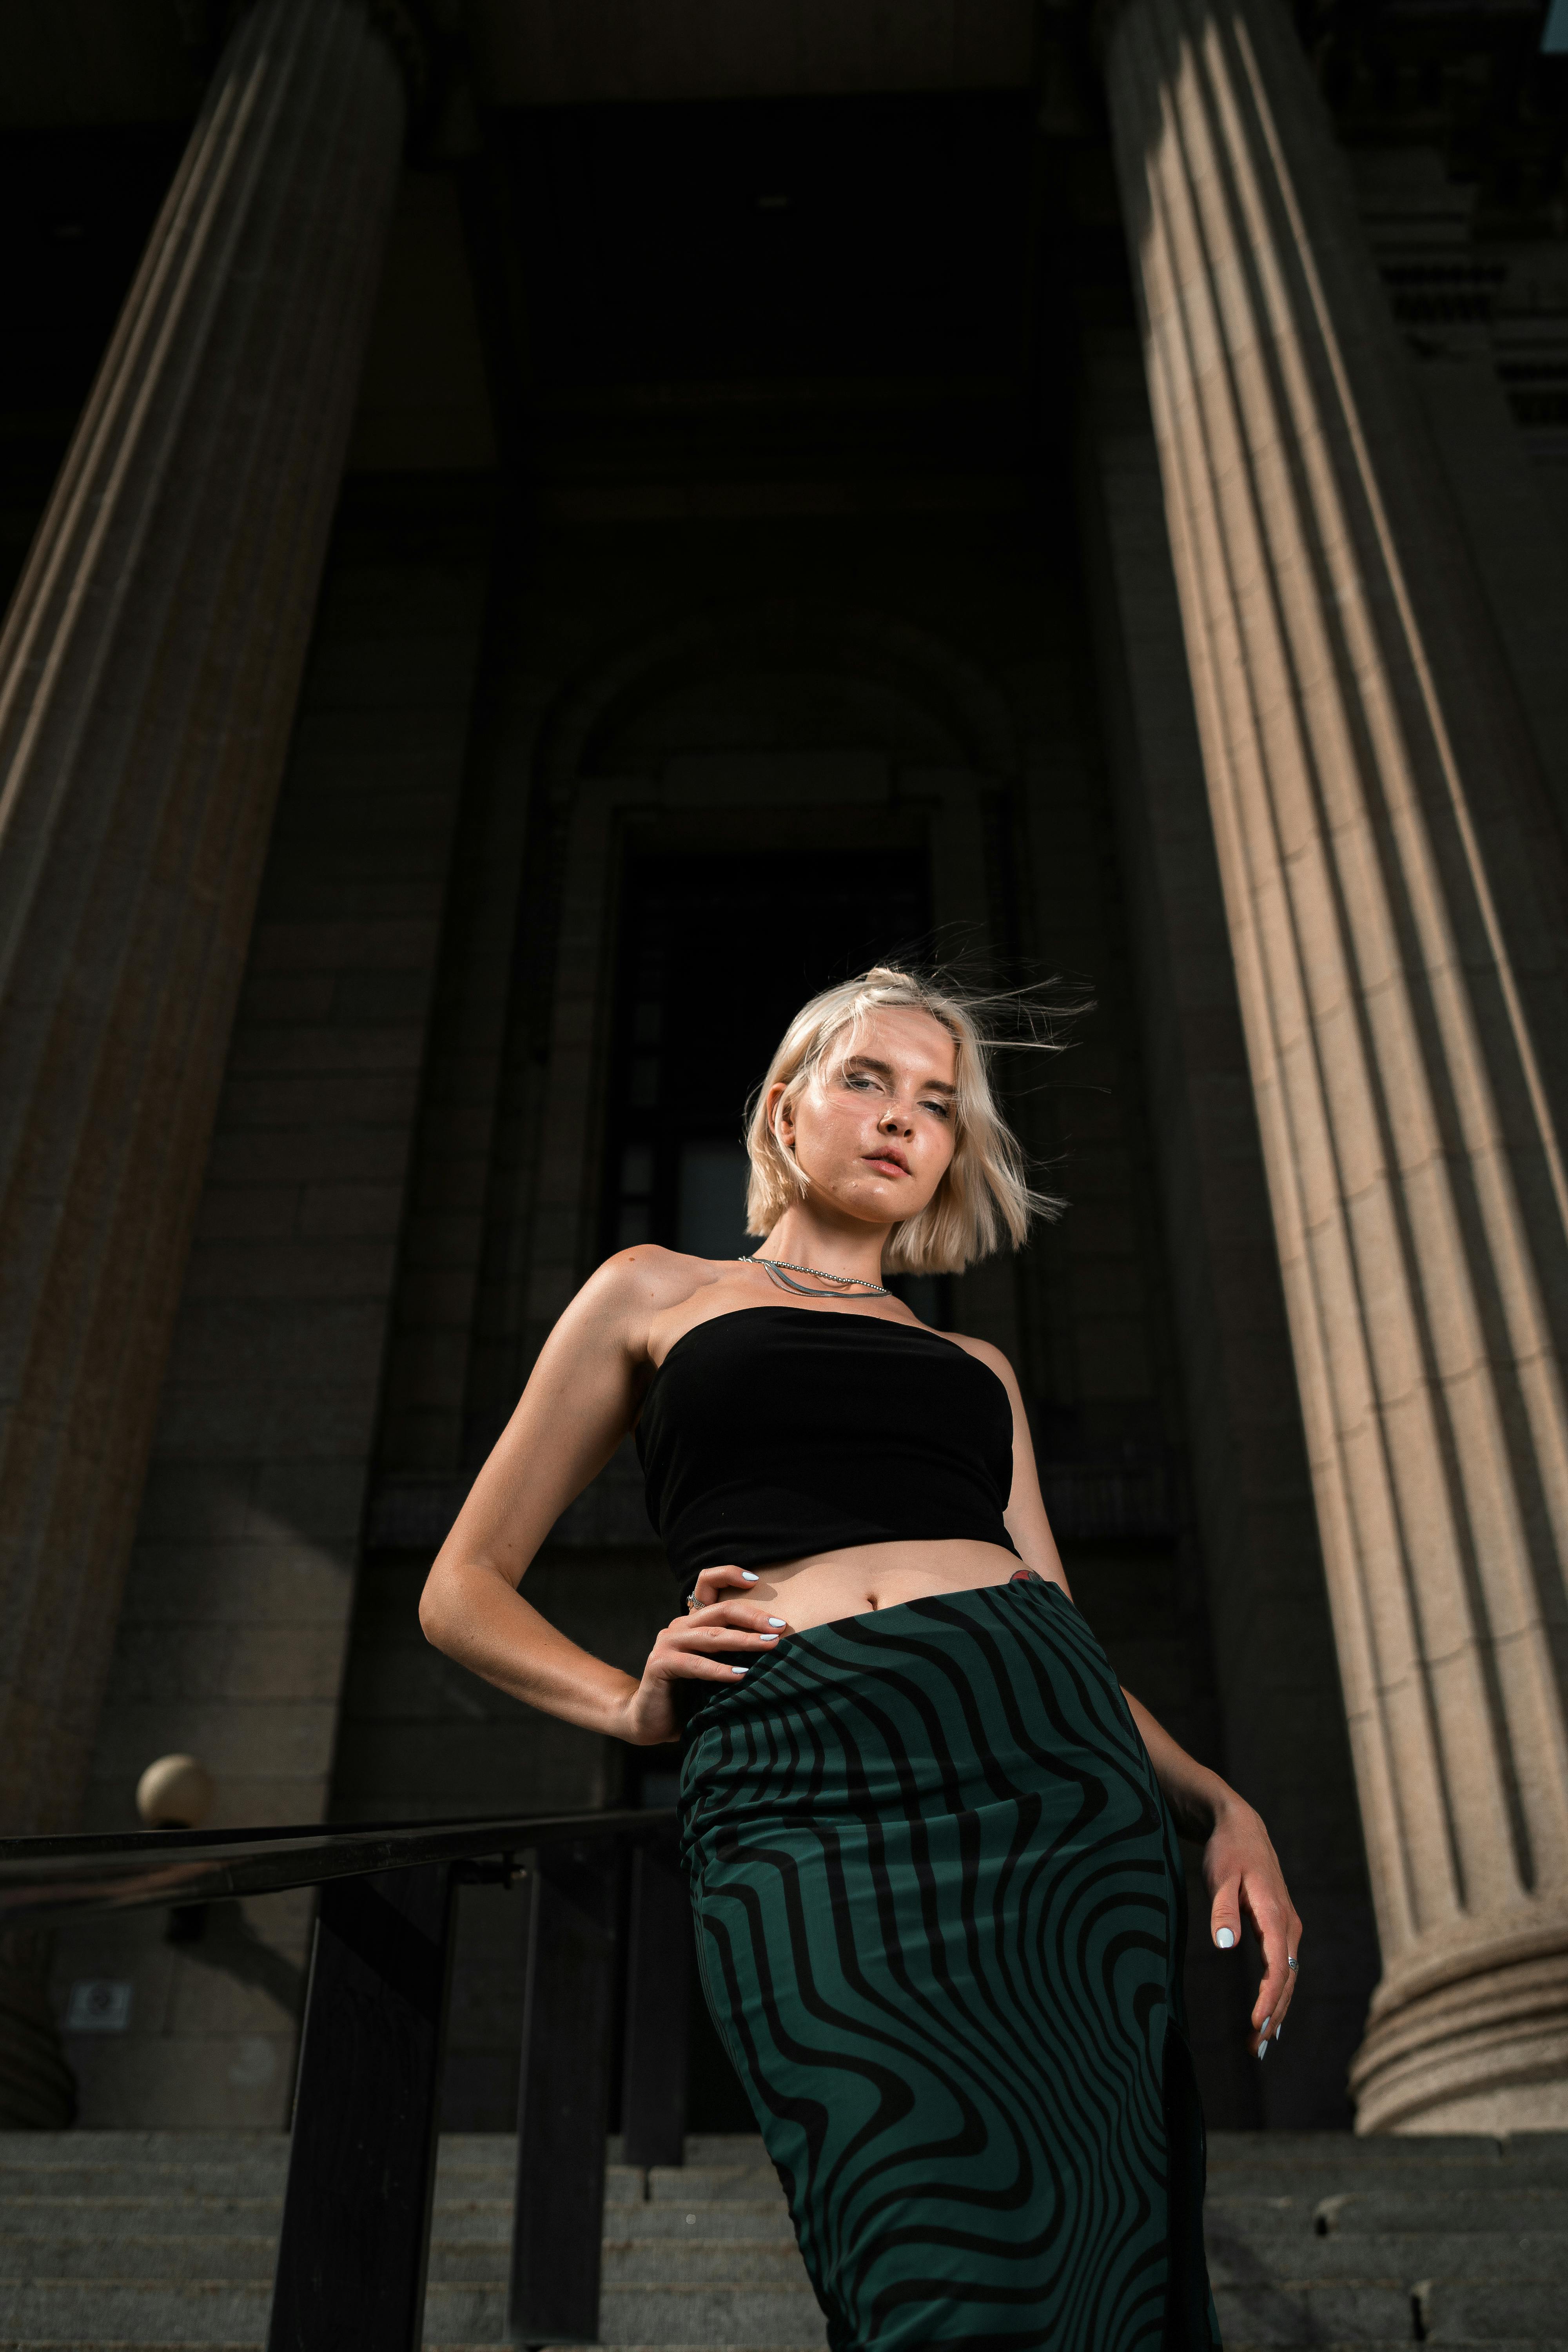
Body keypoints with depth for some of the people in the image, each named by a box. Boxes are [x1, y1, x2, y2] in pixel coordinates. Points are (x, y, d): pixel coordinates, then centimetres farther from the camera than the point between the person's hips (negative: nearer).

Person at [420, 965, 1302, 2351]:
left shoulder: (978, 1370, 28)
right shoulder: (658, 1296, 20)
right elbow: (466, 1590, 18)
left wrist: (1219, 1807, 3)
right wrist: (633, 1707, 0)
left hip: (1059, 1761, 4)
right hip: (810, 1788, -3)